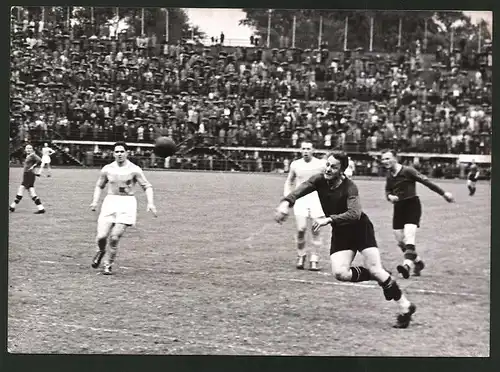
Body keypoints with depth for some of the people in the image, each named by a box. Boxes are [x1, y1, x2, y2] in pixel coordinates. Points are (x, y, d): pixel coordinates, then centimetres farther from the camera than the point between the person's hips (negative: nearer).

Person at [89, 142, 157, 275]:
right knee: (101, 236, -9)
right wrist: (95, 201, 5)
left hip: (127, 204, -2)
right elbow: (99, 186, 19)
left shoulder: (134, 170, -3)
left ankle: (108, 265, 8)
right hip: (110, 202, 2)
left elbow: (147, 187, 0)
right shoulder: (107, 169, 5)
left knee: (114, 238, -12)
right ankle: (101, 251, 27)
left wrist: (150, 202, -14)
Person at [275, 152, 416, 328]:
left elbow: (354, 213, -39)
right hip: (340, 233, 5)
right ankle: (380, 278, 9)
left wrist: (328, 219, -49)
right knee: (340, 273, -15)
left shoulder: (349, 187, -25)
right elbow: (300, 190, -24)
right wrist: (286, 202, -45)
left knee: (375, 269, -14)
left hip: (360, 228, -5)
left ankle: (405, 306, 2)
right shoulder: (319, 180, -11)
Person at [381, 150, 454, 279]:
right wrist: (390, 196, -4)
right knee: (400, 241, 5)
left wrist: (443, 193, -8)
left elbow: (425, 181, -9)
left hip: (412, 206, -7)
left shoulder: (407, 171, -10)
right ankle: (418, 262, 25)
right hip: (398, 208, 7)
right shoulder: (389, 175, 8)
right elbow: (388, 191, 22)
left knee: (409, 237, -23)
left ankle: (407, 265, -36)